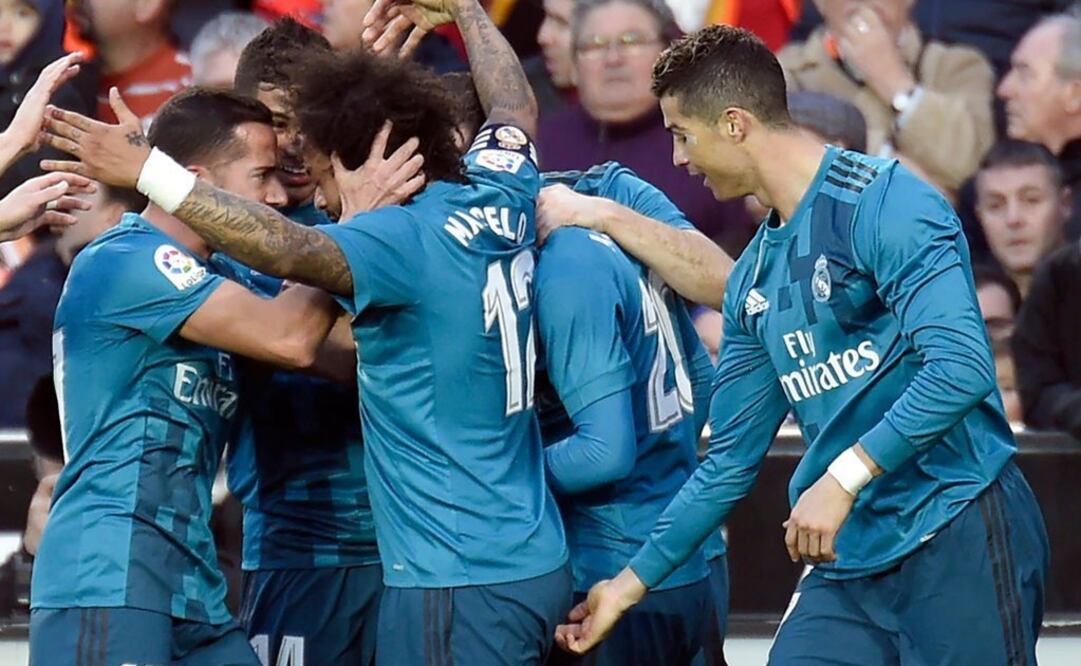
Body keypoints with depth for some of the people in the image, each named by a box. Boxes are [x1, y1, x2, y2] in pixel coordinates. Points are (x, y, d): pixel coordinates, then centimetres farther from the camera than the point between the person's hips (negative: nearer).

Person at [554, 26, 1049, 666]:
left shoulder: (883, 202, -10)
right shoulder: (755, 277, 15)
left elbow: (961, 367, -22)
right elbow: (730, 462, 20)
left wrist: (841, 478, -21)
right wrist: (631, 583, 21)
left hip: (958, 535, -8)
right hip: (852, 556, 8)